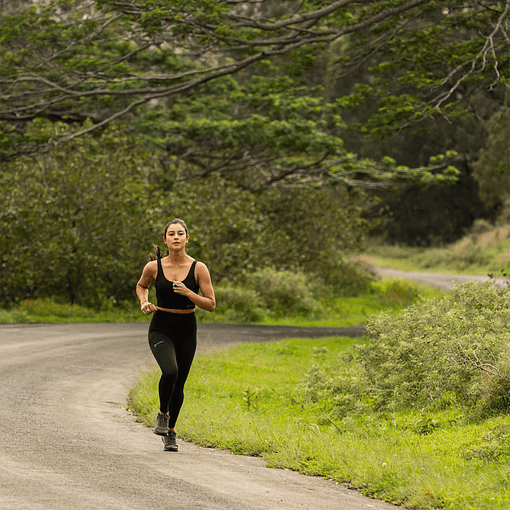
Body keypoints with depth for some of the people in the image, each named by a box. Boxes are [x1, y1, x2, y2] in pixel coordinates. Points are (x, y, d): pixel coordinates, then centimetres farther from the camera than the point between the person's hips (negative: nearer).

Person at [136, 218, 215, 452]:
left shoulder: (199, 269, -8)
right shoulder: (153, 267, -6)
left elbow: (211, 304, -6)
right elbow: (141, 286, 16)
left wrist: (188, 293, -21)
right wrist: (144, 302, -4)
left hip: (186, 331, 1)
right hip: (161, 329, -1)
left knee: (179, 384, 8)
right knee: (170, 371, -27)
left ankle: (170, 431, 31)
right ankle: (163, 413, 0)